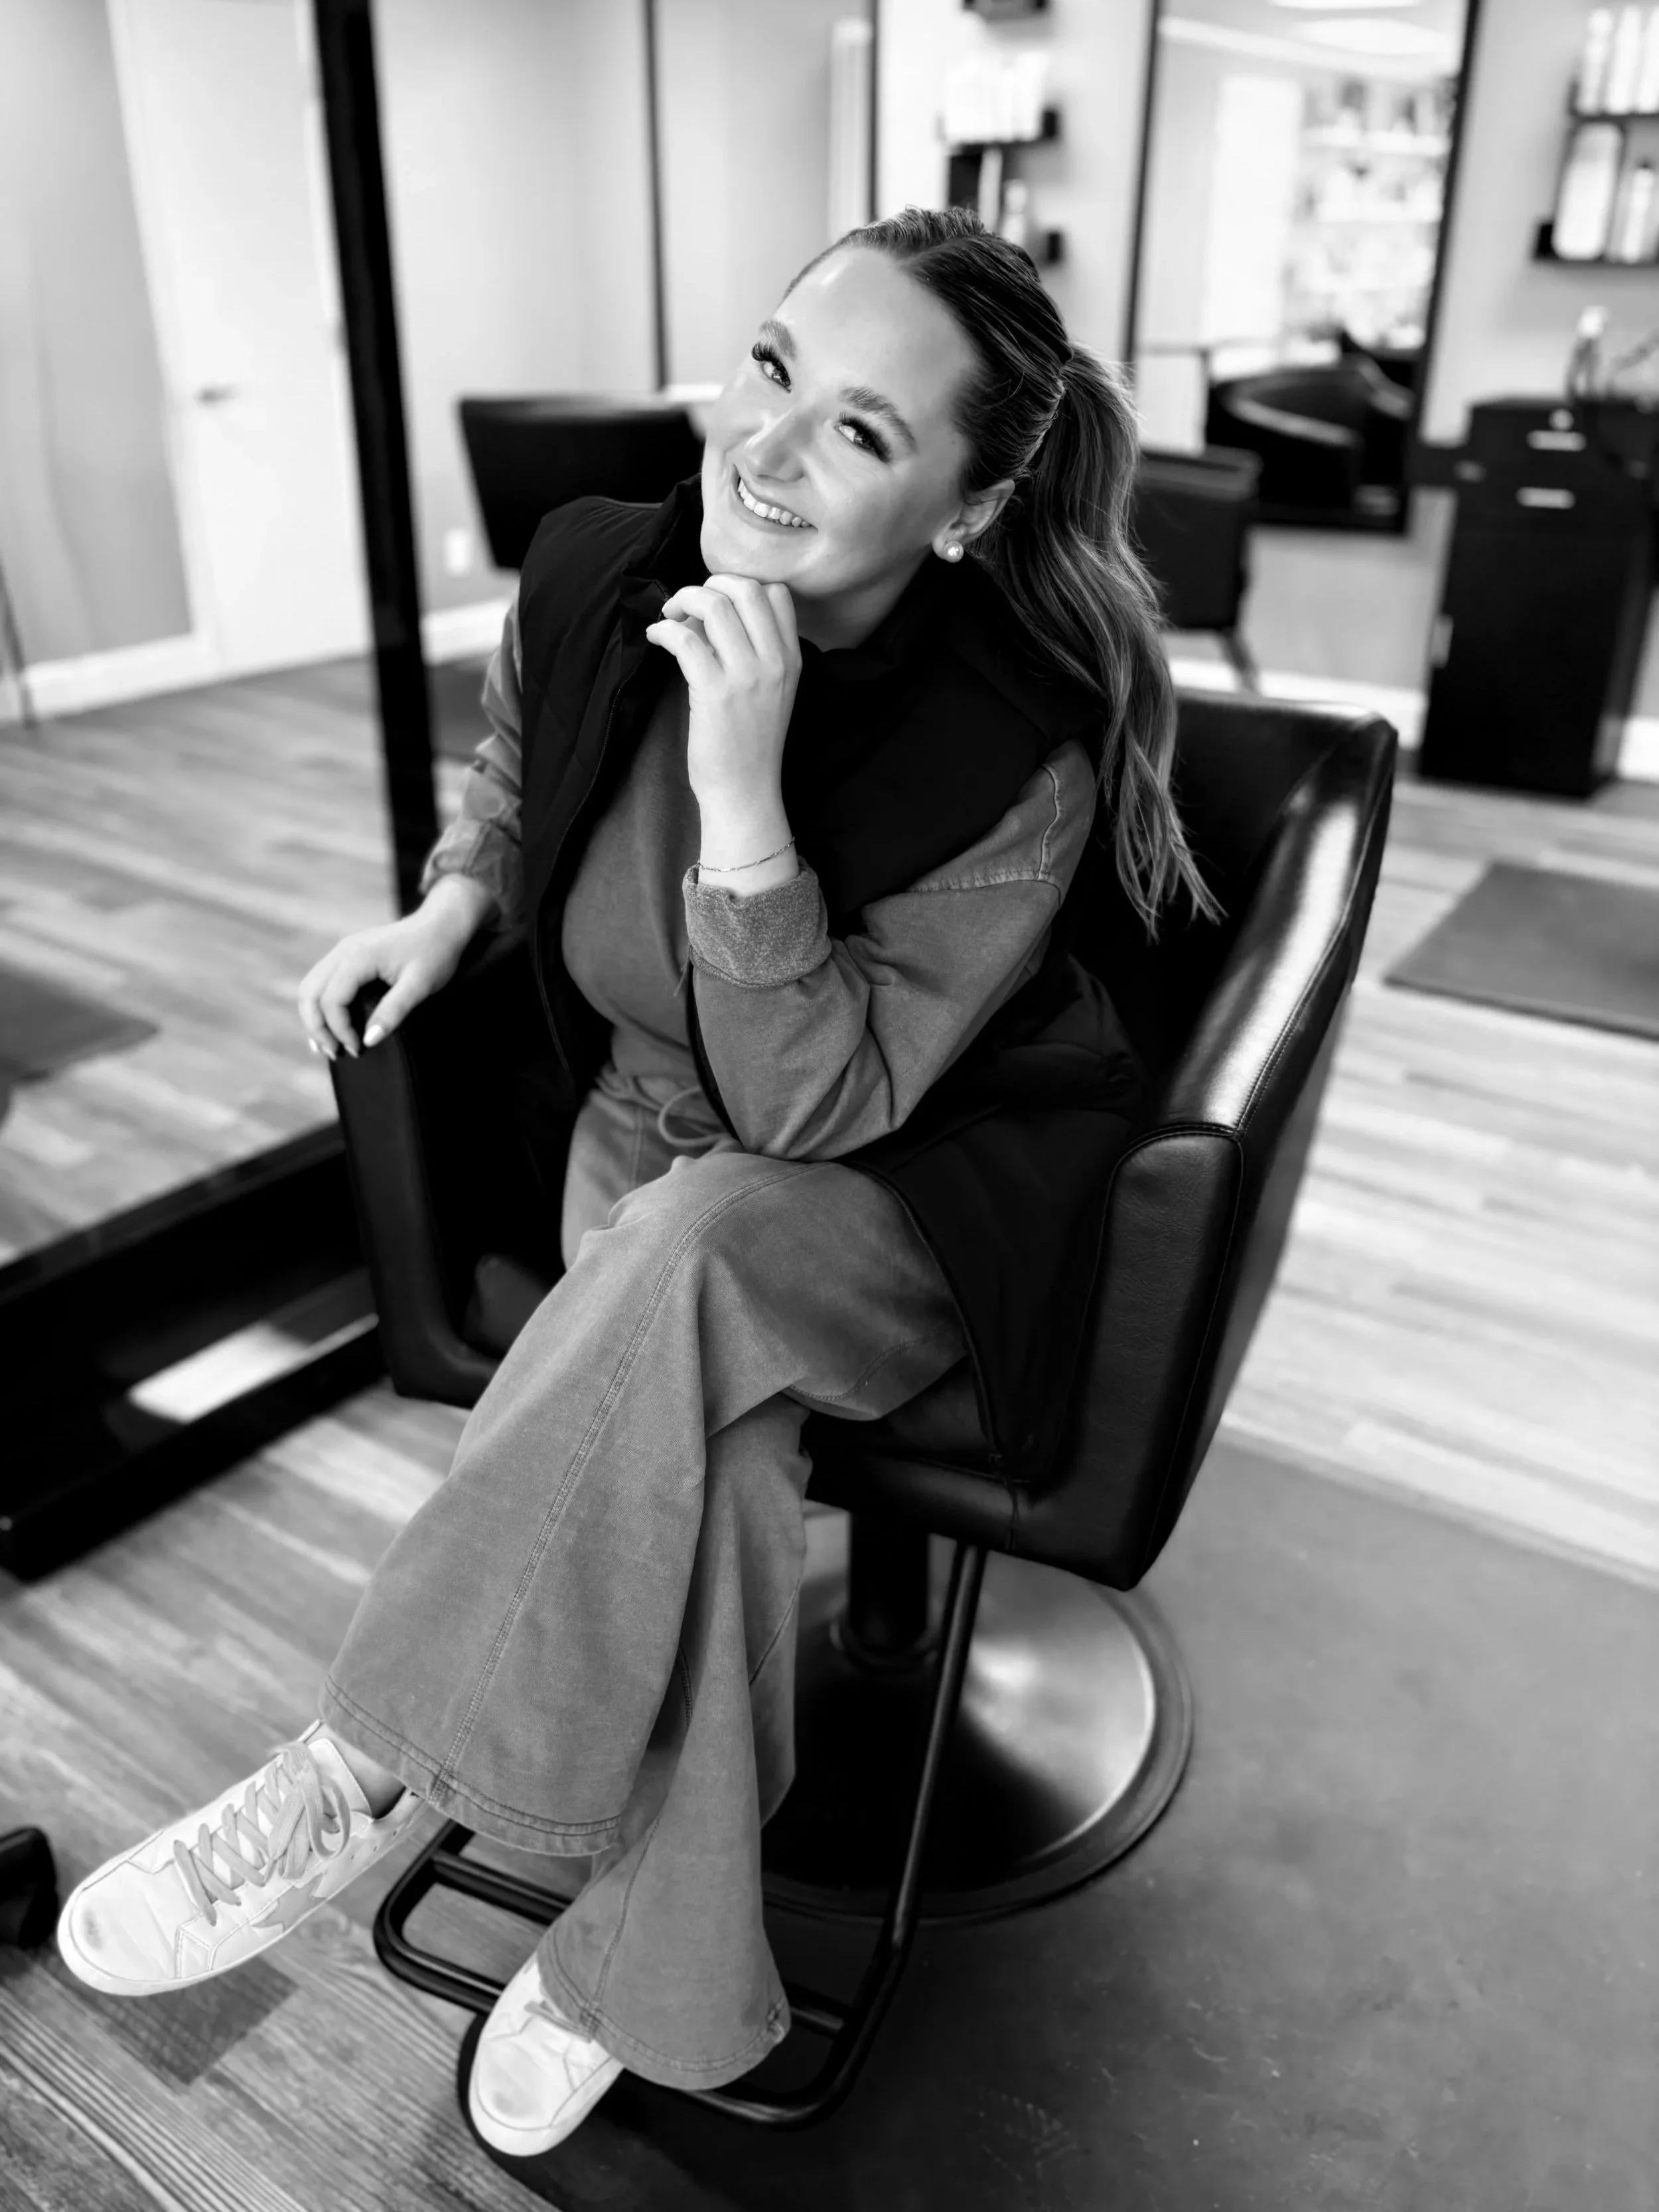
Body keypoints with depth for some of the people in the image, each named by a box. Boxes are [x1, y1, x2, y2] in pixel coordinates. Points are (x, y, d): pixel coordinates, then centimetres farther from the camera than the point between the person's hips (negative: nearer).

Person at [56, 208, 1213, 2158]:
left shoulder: (1019, 760, -27)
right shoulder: (593, 575, -12)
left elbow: (811, 1111, -26)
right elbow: (514, 769, 13)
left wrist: (742, 794, -37)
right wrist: (445, 910, -4)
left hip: (920, 1188, -3)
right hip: (656, 1129, 4)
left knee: (688, 1259, -38)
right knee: (697, 1443, -28)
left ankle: (356, 1775, -20)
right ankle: (654, 1987, -7)